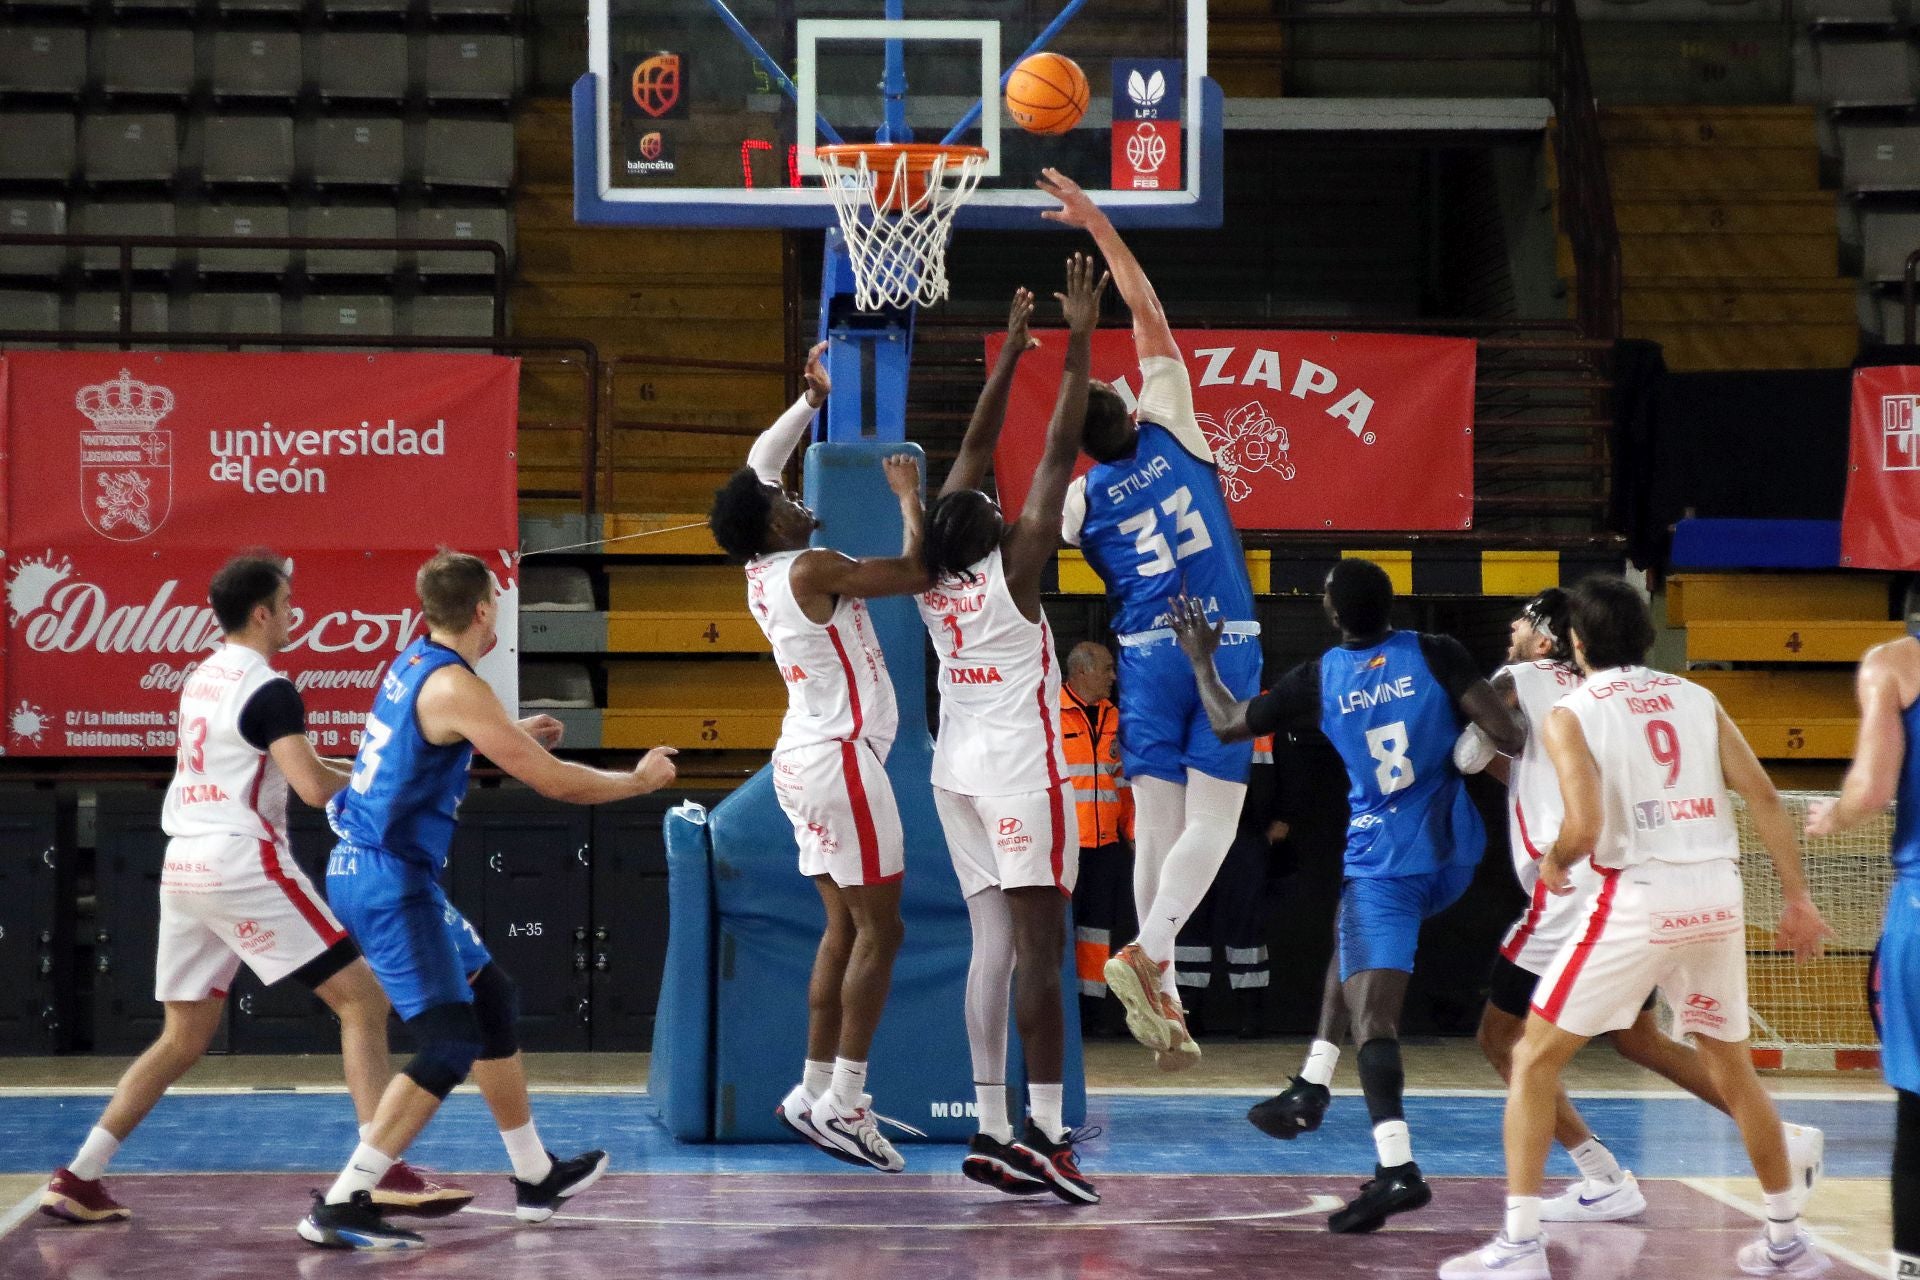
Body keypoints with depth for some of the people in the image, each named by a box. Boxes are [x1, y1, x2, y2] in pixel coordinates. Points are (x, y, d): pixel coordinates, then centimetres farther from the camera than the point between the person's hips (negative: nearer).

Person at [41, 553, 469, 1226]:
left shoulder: (201, 678, 17)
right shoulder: (268, 689, -10)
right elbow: (315, 786, -19)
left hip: (183, 866, 8)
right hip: (245, 864, -8)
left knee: (184, 1037, 16)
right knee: (362, 998, -4)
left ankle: (77, 1179, 10)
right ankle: (386, 1175, -13)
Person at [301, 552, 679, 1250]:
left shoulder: (412, 663, 10)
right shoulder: (456, 687, -18)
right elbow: (555, 782, -16)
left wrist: (513, 733, 45)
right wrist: (640, 780, 1)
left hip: (371, 870, 10)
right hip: (388, 880, -10)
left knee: (491, 996, 21)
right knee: (449, 1045, -13)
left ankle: (536, 1177, 33)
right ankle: (340, 1206, -16)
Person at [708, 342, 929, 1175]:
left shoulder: (759, 571, 8)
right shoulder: (811, 570, -16)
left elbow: (757, 466, 22)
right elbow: (916, 571, -17)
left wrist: (813, 399, 24)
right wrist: (910, 496, -1)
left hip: (803, 757, 9)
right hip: (839, 756, -9)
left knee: (845, 926, 13)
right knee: (879, 930, -7)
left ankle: (816, 1090, 13)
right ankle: (843, 1102, -10)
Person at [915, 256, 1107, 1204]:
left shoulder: (932, 574, 2)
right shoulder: (1013, 570, -13)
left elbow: (975, 447, 11)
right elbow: (1060, 452, -14)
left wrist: (1013, 350, 16)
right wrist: (1078, 344, -11)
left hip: (957, 768, 7)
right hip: (1020, 767, -7)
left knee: (994, 943, 6)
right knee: (1039, 946, -9)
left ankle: (991, 1129, 2)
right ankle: (1044, 1131, -13)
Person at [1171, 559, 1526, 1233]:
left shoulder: (1318, 679, -2)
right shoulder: (1437, 655, -2)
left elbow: (1227, 722, 11)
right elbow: (1506, 733, -14)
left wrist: (1201, 658, 26)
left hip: (1383, 860, -4)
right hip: (1453, 852, 4)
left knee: (1373, 1016, -12)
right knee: (1352, 938, 31)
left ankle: (1397, 1168, -30)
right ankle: (1310, 1089, 28)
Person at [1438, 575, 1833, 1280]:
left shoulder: (1571, 714, -1)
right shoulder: (1695, 698, 12)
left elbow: (1585, 827, -14)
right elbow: (1764, 798, 6)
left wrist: (1553, 864, 7)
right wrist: (1797, 897, 9)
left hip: (1641, 897, -5)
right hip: (1719, 893, 5)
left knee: (1535, 1058, 5)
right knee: (1731, 1066, 22)